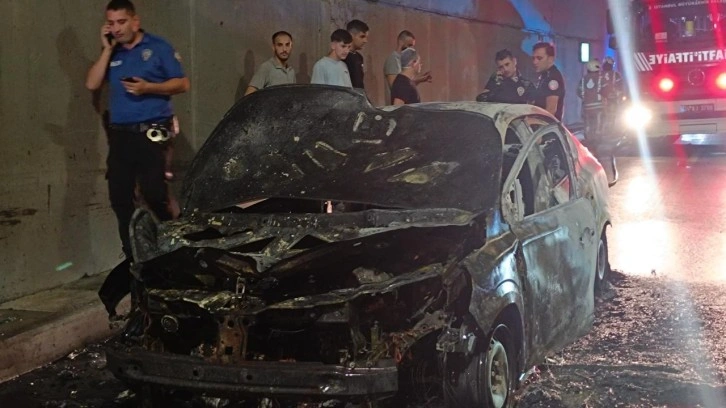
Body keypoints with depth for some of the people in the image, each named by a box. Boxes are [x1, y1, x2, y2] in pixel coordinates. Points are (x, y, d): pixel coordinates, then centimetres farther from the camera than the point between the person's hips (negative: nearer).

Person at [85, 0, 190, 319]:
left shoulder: (157, 48, 0)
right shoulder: (112, 54, 15)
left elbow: (182, 83, -4)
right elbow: (92, 84, 5)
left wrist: (148, 87, -17)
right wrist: (107, 50, 0)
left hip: (150, 133, -6)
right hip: (119, 134, 6)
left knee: (155, 196, -12)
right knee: (120, 198, 5)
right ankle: (133, 257, 15)